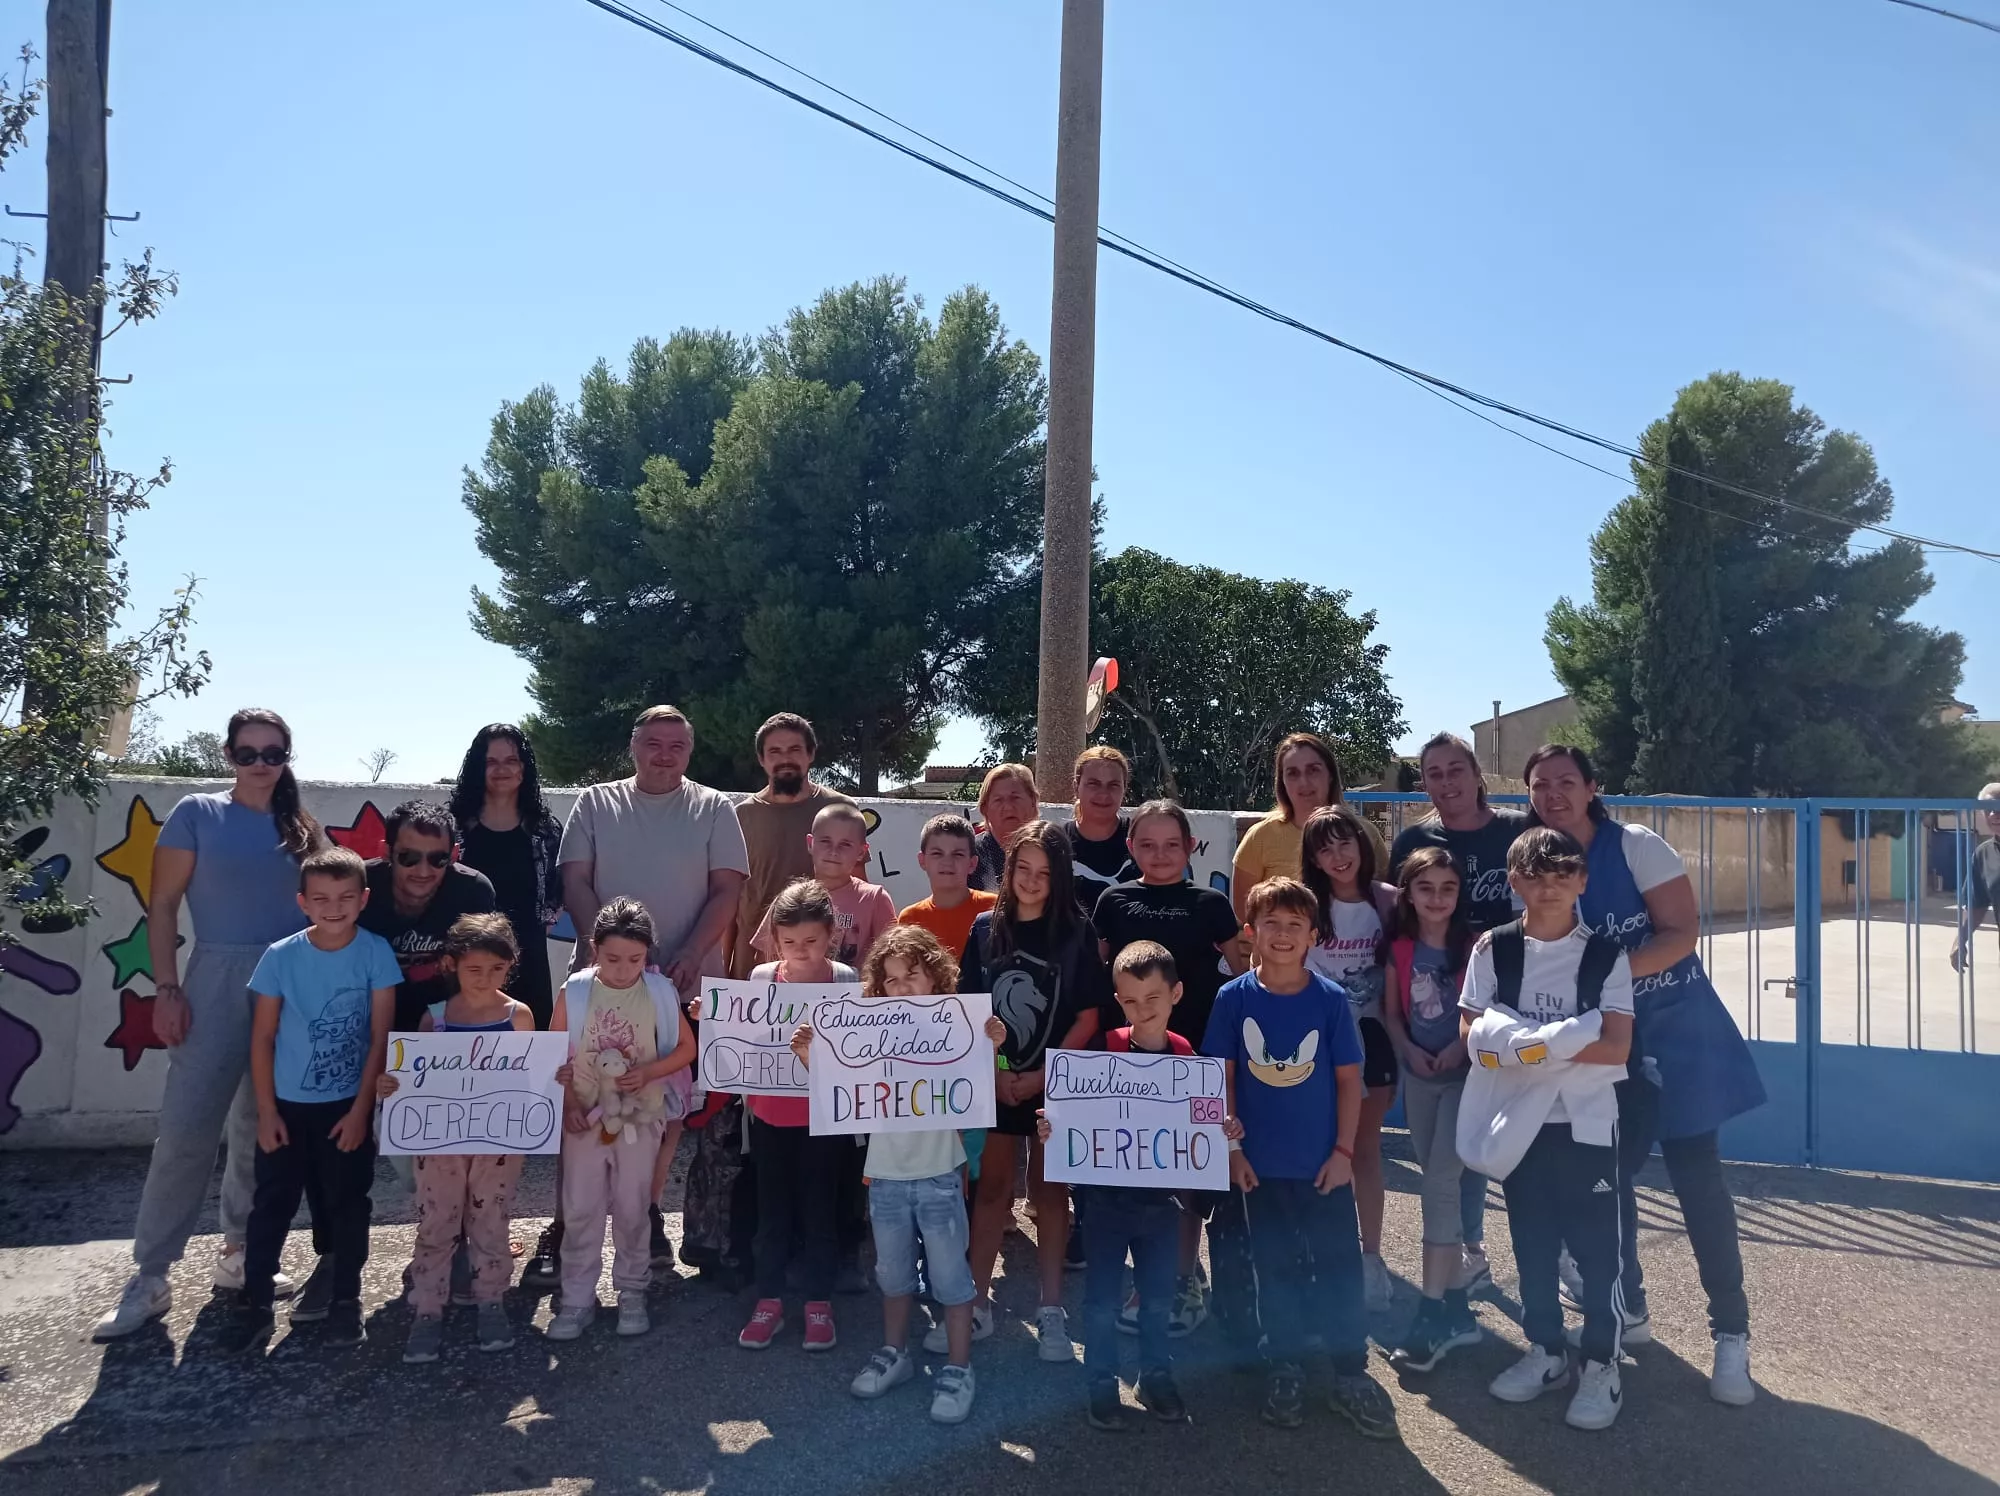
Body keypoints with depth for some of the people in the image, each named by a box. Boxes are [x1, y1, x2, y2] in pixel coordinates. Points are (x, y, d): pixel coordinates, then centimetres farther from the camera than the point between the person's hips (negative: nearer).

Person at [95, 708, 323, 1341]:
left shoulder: (304, 829, 9)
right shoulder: (196, 814, 0)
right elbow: (163, 906, -2)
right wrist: (166, 989, -8)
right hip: (218, 980, -3)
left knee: (264, 1129, 11)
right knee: (185, 1128, -6)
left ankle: (240, 1254, 24)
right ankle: (149, 1277, 6)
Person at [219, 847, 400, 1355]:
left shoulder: (376, 953, -11)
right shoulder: (281, 956, -9)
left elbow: (380, 1037, -8)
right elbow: (262, 1038, -2)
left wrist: (360, 1109, -9)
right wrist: (266, 1111, -4)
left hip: (347, 1106, -1)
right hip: (287, 1105, 1)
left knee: (346, 1204, 9)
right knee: (272, 1204, 7)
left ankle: (345, 1299, 23)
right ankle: (255, 1303, 20)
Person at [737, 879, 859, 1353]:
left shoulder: (846, 980, -8)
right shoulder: (761, 977, -1)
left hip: (825, 1117, -2)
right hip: (770, 1115, 2)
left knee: (819, 1210, 8)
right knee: (772, 1211, 12)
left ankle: (819, 1304, 22)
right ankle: (769, 1302, 25)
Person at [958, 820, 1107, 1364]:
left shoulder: (1076, 934, -5)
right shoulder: (986, 928, 1)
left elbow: (1087, 1018, -6)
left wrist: (1041, 1075, -13)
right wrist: (993, 1073, -9)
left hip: (1055, 1084, -2)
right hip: (994, 1082, 2)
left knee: (1050, 1192, 9)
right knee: (992, 1189, 10)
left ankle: (1051, 1310, 19)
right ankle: (977, 1303, 20)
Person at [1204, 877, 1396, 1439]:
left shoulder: (1331, 1000, -7)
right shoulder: (1233, 999, -6)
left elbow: (1349, 1079, -2)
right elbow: (1222, 1079, -2)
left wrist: (1344, 1151, -6)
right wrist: (1232, 1149, -4)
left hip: (1323, 1163, 0)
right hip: (1260, 1165, 0)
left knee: (1340, 1265, 6)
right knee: (1276, 1268, 13)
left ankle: (1350, 1374, 21)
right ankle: (1286, 1369, 28)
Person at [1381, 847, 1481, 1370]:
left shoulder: (1472, 946, -10)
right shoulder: (1399, 949, 2)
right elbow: (1391, 1012, 8)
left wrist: (1460, 1046, -21)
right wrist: (1408, 1050, -8)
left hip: (1463, 1073, -5)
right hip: (1418, 1075, 5)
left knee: (1440, 1182, -12)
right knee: (1438, 1182, 10)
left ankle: (1434, 1311, -7)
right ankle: (1456, 1306, 21)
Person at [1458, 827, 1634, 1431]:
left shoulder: (1606, 954, -5)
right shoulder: (1494, 948, -1)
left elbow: (1616, 1047, -12)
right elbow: (1473, 1034, -4)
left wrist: (1531, 1044, -17)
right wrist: (1568, 1039, -16)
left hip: (1588, 1122, -2)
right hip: (1519, 1121, 2)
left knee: (1597, 1245, 3)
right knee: (1532, 1240, 13)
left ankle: (1601, 1366, 18)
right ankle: (1545, 1349, 30)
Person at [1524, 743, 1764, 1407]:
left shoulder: (1637, 847, -11)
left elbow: (1682, 932, -16)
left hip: (1674, 1033, -4)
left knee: (1697, 1179, -1)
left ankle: (1731, 1334, 11)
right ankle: (1627, 1309, 28)